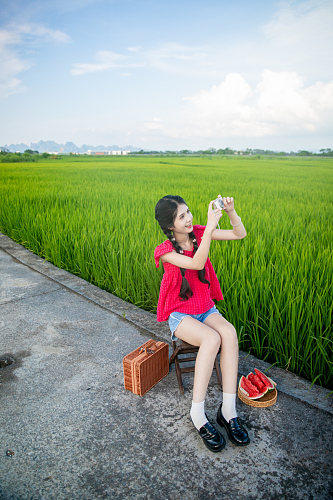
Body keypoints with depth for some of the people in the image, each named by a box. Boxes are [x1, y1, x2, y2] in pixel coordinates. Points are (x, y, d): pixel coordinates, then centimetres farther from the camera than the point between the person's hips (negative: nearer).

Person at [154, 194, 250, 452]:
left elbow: (240, 234, -1)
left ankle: (228, 409, -21)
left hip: (207, 310, 4)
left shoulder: (198, 233, -2)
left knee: (229, 332, -30)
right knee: (212, 338, -34)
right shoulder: (166, 251, -15)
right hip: (180, 315, -4)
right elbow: (196, 264, -33)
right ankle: (198, 413, -23)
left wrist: (231, 211, -19)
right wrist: (211, 225, -37)